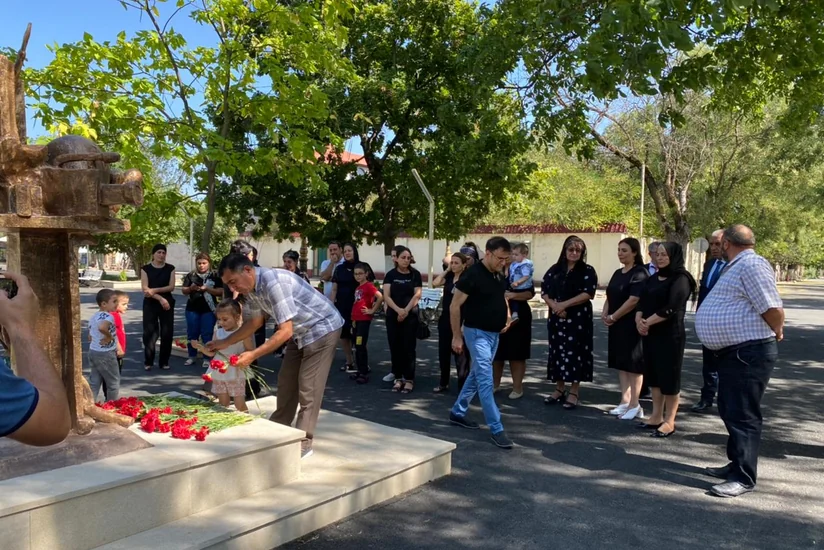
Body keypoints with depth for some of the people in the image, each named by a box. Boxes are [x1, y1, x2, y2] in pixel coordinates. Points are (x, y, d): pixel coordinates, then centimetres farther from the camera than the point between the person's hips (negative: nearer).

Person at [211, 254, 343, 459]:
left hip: (322, 329, -9)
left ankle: (303, 443, 4)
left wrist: (253, 355, -33)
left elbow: (285, 331, -33)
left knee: (308, 388, -6)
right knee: (286, 383, 15)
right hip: (300, 332, 9)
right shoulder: (251, 288, -3)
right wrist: (224, 342, 6)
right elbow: (256, 322, 11)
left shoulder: (273, 283, -32)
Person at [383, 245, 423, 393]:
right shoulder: (390, 275, 4)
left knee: (408, 347, -1)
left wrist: (406, 311, -12)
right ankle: (398, 378, 14)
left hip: (411, 316, -2)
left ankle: (409, 379, 5)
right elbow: (386, 296, -4)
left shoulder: (415, 274, 2)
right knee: (395, 347, 5)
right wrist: (398, 310, -18)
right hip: (393, 316, 2)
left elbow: (417, 295, -4)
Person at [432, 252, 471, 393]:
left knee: (460, 355, 0)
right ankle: (444, 383, 28)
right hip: (445, 319, 6)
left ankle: (463, 387, 8)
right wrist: (447, 270, -1)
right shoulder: (448, 277, 8)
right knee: (443, 352, 14)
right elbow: (435, 283, -6)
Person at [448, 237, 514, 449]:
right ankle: (496, 429, -3)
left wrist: (507, 316, 4)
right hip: (477, 333, -8)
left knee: (476, 375, 17)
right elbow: (454, 307, -15)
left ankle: (458, 413, 31)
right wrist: (457, 336, -14)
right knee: (485, 380, -8)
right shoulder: (472, 275, -18)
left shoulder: (500, 276, 5)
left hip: (494, 334, 8)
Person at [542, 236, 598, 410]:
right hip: (557, 317, 4)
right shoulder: (555, 269, 10)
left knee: (575, 352, -3)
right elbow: (544, 290, 6)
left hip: (578, 318, -4)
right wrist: (554, 305, -12)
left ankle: (574, 391, 7)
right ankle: (559, 389, 19)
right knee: (557, 351, 7)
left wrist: (564, 304, -17)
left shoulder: (587, 271, -1)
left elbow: (588, 293, -13)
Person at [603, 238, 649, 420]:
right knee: (621, 363, 11)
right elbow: (610, 296, 16)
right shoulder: (617, 273, 14)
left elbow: (633, 300, -20)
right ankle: (625, 401, 19)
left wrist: (613, 317, -15)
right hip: (616, 325, 8)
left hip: (632, 325, -8)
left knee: (633, 364, -1)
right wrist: (605, 314, -2)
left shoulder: (640, 273, -12)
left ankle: (634, 405, 7)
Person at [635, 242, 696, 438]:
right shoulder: (653, 278, 14)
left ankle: (669, 421, 7)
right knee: (653, 374, 10)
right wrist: (639, 320, -10)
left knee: (669, 376, -1)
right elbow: (642, 301, 8)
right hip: (650, 333, 7)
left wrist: (648, 322, -13)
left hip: (670, 335, -7)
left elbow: (671, 309, -18)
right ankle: (657, 416, 20)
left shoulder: (680, 279, -9)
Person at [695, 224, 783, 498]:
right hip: (732, 352, 11)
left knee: (742, 415, -5)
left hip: (748, 353, -11)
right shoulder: (737, 267, 16)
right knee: (730, 412, 18)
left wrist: (776, 332, -7)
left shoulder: (751, 265, -17)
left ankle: (744, 477, 4)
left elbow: (772, 307, -22)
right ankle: (737, 464, 30)